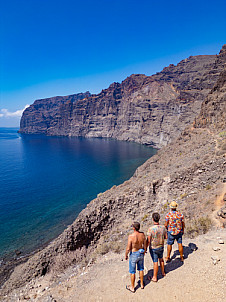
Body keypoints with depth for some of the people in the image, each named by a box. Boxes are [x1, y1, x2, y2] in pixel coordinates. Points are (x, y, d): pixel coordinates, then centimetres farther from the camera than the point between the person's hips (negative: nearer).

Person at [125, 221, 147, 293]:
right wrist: (143, 253, 16)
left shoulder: (131, 236, -31)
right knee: (141, 269, 26)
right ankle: (142, 284, 43)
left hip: (133, 255, -5)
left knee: (132, 271, 15)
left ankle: (132, 288, 33)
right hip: (141, 253, 5)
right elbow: (144, 245, -1)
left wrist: (126, 255, -4)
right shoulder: (142, 234, -15)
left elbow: (128, 248, -22)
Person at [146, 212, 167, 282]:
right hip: (161, 247, 5)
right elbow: (166, 237, -1)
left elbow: (148, 241, -22)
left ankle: (154, 278, 25)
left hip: (153, 248, -4)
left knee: (155, 262, 9)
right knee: (161, 259, 27)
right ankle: (163, 272, 46)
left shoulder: (150, 229, -30)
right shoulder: (163, 227, -16)